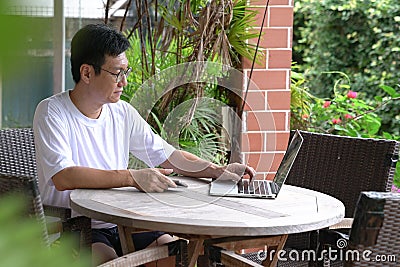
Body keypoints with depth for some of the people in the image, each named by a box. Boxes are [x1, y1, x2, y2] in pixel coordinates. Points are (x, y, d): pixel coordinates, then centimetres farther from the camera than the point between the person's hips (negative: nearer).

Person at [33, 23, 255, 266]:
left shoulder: (123, 113, 8)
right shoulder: (52, 112, -10)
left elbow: (168, 156, 15)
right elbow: (63, 178, -25)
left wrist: (218, 171, -1)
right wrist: (132, 177, -31)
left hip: (121, 223, 6)